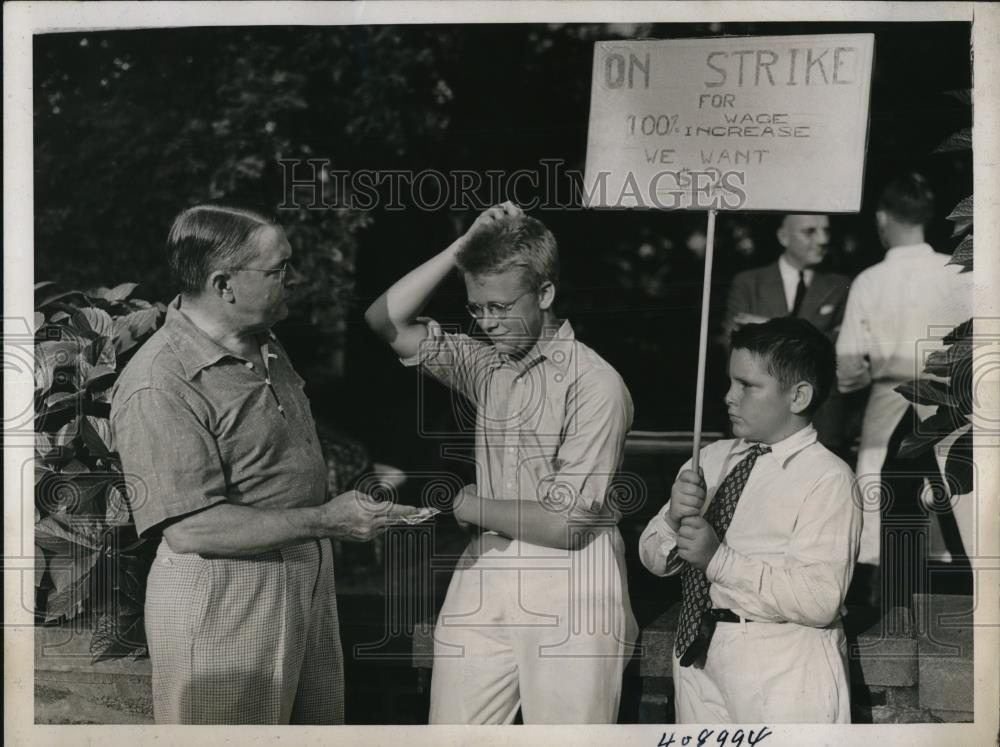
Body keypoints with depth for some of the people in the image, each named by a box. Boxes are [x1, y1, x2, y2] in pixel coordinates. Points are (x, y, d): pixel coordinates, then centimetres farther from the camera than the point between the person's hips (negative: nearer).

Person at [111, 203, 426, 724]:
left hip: (305, 578, 9)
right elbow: (189, 528, -27)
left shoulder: (263, 347, 8)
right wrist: (325, 521, -26)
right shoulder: (157, 387, -23)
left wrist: (361, 494, 9)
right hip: (223, 603, -9)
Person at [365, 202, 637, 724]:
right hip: (483, 580, 6)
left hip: (568, 587, -5)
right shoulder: (487, 362, 8)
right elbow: (386, 321, 3)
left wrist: (473, 507, -1)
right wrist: (461, 249, -3)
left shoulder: (595, 385, -12)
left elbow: (563, 524, -15)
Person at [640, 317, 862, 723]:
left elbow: (819, 601, -21)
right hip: (698, 649, 6)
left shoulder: (828, 479, -13)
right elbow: (653, 557, 10)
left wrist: (720, 559, -23)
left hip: (781, 669, -6)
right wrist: (675, 518, -11)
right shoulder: (713, 457, 7)